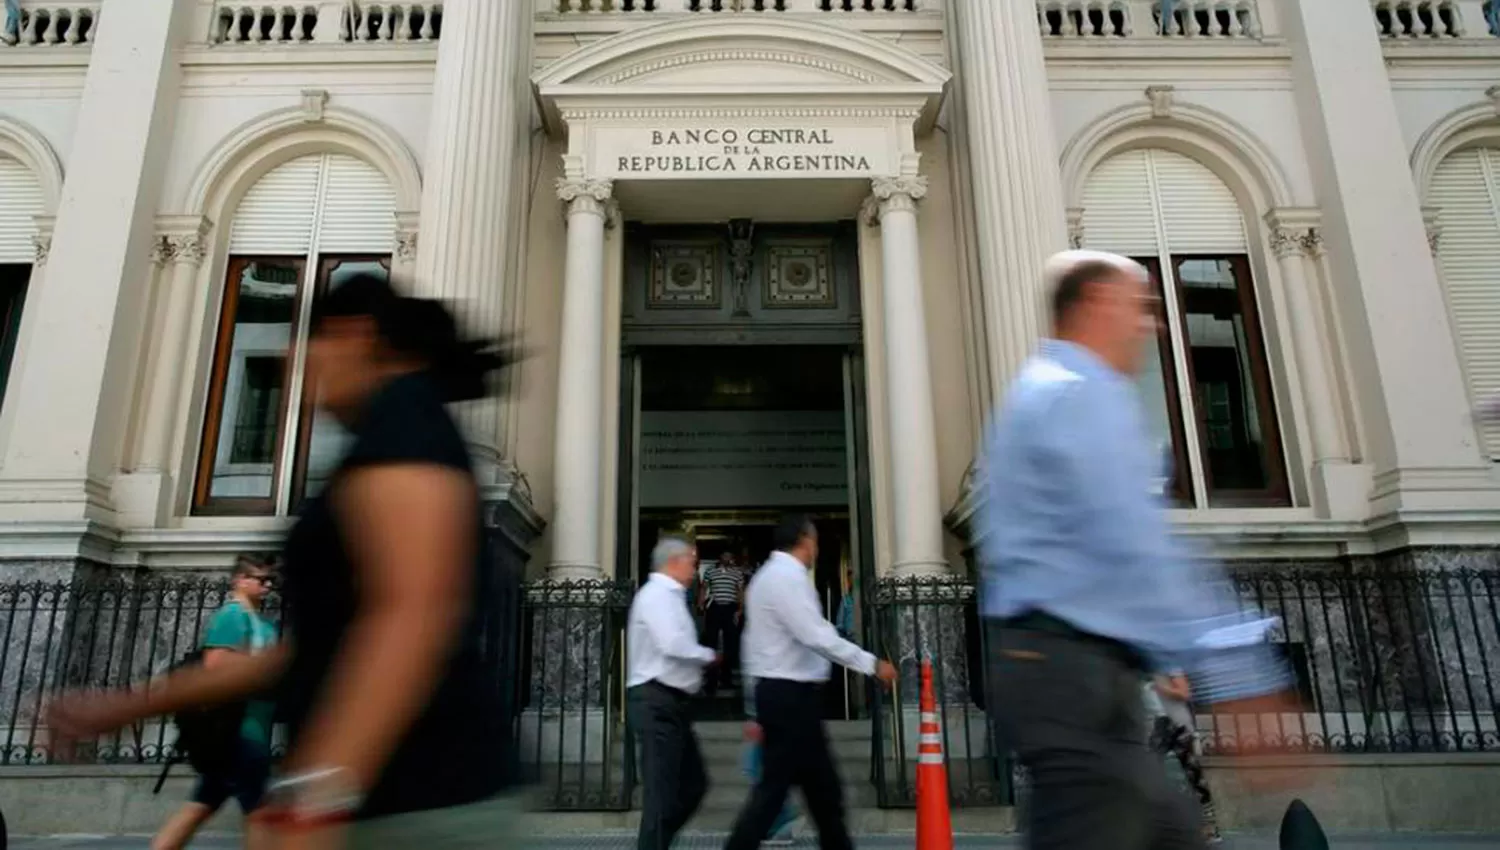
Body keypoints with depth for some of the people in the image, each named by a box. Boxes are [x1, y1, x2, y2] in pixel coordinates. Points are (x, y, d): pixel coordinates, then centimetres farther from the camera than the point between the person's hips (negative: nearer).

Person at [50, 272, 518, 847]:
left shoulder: (400, 413, -7)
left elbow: (417, 608, -24)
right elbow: (303, 651, 25)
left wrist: (313, 800, -31)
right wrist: (131, 706, 30)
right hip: (412, 799, 10)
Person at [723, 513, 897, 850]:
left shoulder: (769, 575, 16)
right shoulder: (788, 576, -15)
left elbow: (752, 642, 18)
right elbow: (817, 637, -24)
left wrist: (758, 711, 20)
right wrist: (872, 664, -18)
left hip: (780, 693, 10)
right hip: (791, 696, -10)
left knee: (821, 784, 15)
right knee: (774, 786, -3)